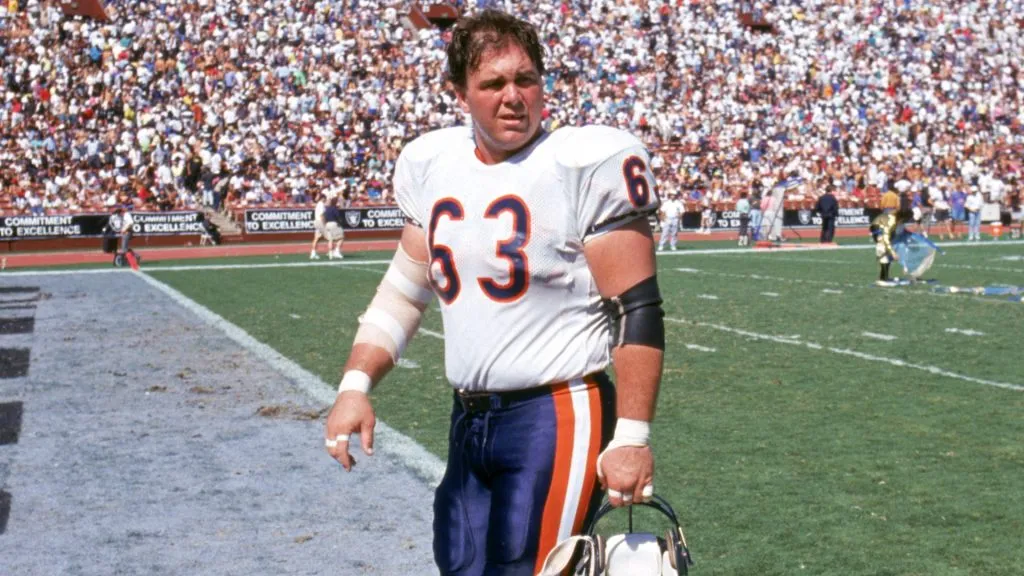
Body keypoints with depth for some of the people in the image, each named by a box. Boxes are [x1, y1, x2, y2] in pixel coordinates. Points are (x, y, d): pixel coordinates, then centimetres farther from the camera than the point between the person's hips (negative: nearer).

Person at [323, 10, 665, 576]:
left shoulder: (587, 164, -11)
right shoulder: (432, 164, 7)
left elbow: (639, 310, -12)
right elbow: (403, 291, 16)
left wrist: (631, 436, -16)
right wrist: (356, 384, 4)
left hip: (556, 419, -6)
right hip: (469, 420, 7)